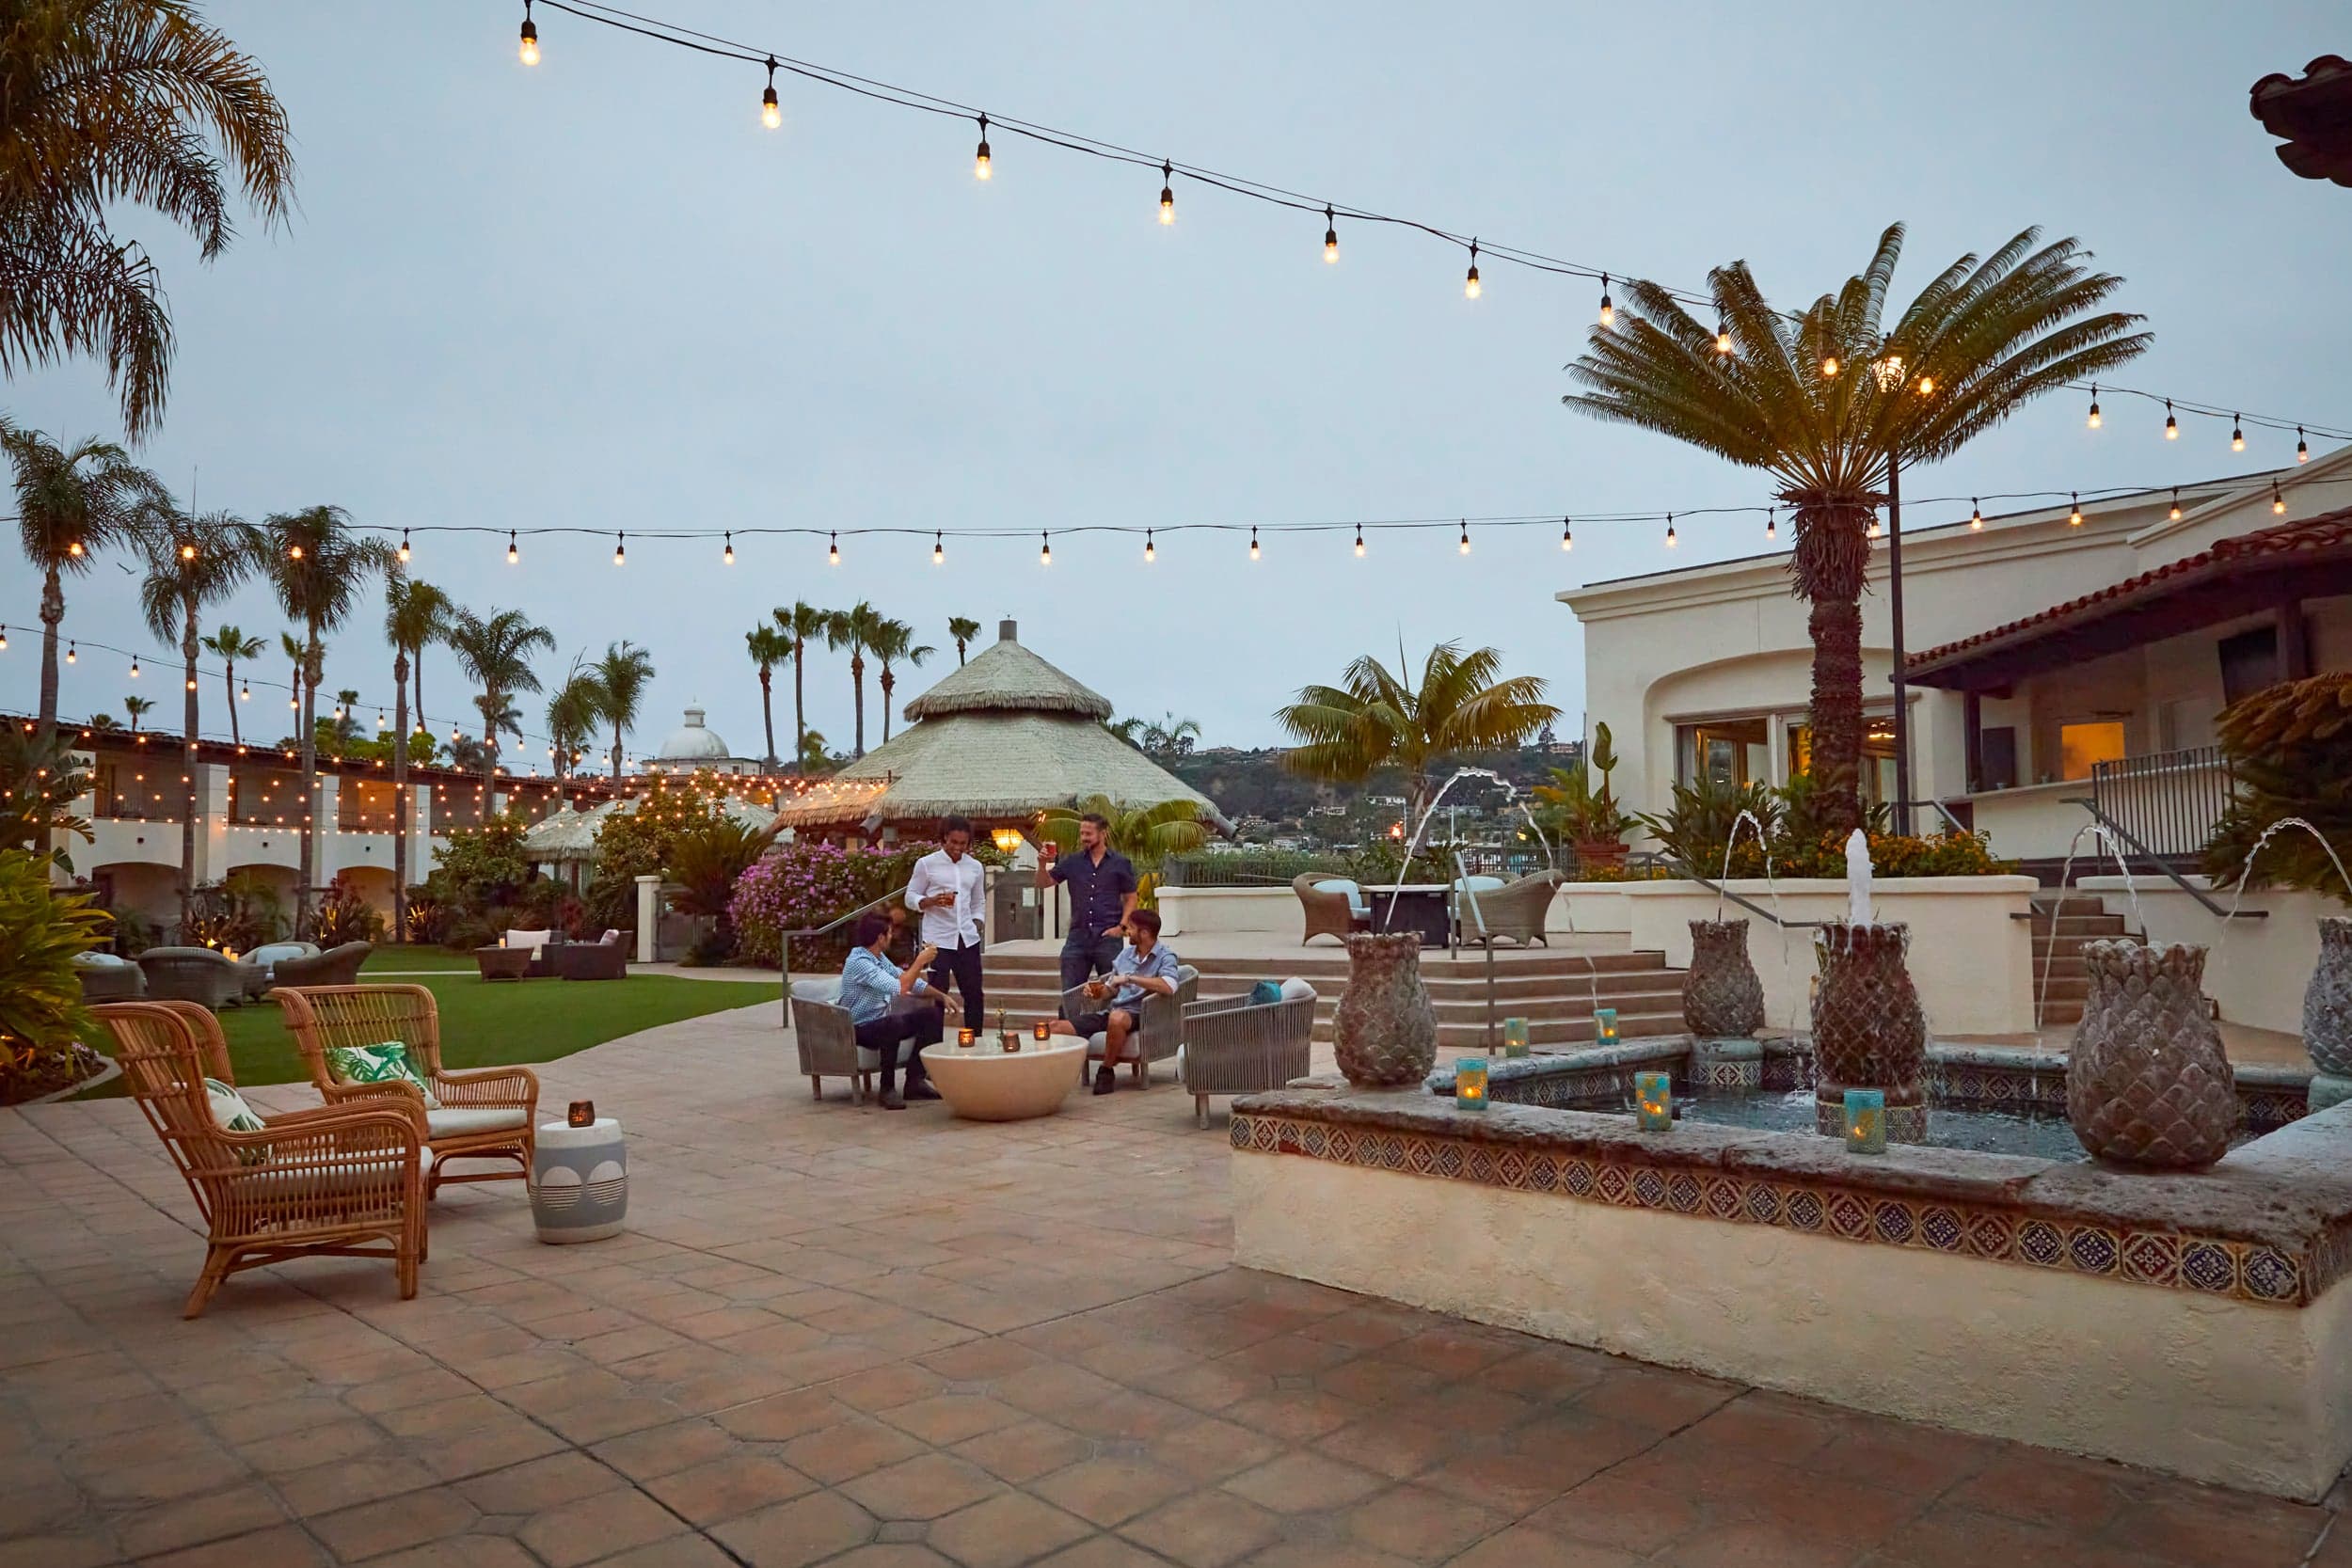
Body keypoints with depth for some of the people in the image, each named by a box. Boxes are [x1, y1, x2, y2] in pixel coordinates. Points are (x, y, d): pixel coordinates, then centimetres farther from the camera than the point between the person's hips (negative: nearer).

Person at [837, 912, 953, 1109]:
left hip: (881, 1024, 10)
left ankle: (915, 1080, 3)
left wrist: (941, 997, 9)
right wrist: (920, 961, -20)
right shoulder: (859, 962, -22)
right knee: (894, 1022, -38)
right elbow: (900, 988, -31)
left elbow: (909, 981, 17)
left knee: (932, 1014, 4)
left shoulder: (878, 958, 8)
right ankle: (887, 1088, -23)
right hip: (861, 1030, -10)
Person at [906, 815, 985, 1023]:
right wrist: (934, 900, -17)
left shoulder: (975, 867, 11)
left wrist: (976, 927, 6)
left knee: (974, 994, 8)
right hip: (938, 940, -4)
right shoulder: (926, 864, -1)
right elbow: (910, 898, 0)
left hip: (968, 939, 4)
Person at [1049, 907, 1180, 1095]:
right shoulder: (1126, 953, 16)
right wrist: (1097, 992, 2)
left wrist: (1130, 978, -21)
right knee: (1056, 1028, -11)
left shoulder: (1165, 957, -5)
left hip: (1138, 1014, -6)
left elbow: (1169, 987, -26)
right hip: (1110, 1012, 6)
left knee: (1117, 1018, -41)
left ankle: (1106, 1072, -20)